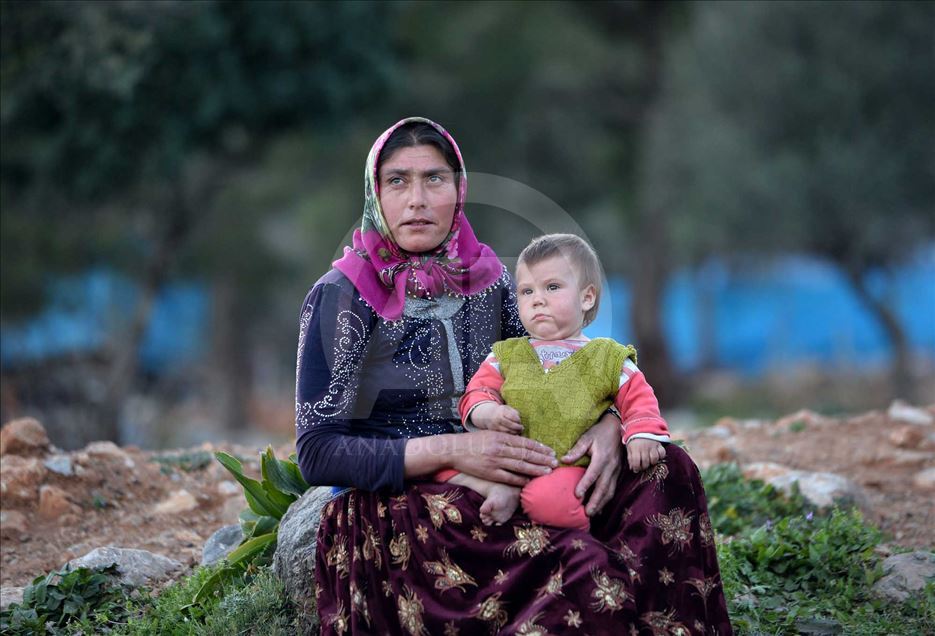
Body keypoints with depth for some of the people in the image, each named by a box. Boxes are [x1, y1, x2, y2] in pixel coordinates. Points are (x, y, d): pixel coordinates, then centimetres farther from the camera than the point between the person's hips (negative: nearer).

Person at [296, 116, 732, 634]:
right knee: (584, 568, -31)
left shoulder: (485, 275, 8)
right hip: (395, 510, -6)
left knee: (665, 470, -13)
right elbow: (317, 454, -12)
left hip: (488, 495, 6)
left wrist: (608, 426, -11)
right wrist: (449, 450, -22)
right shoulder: (341, 296, -8)